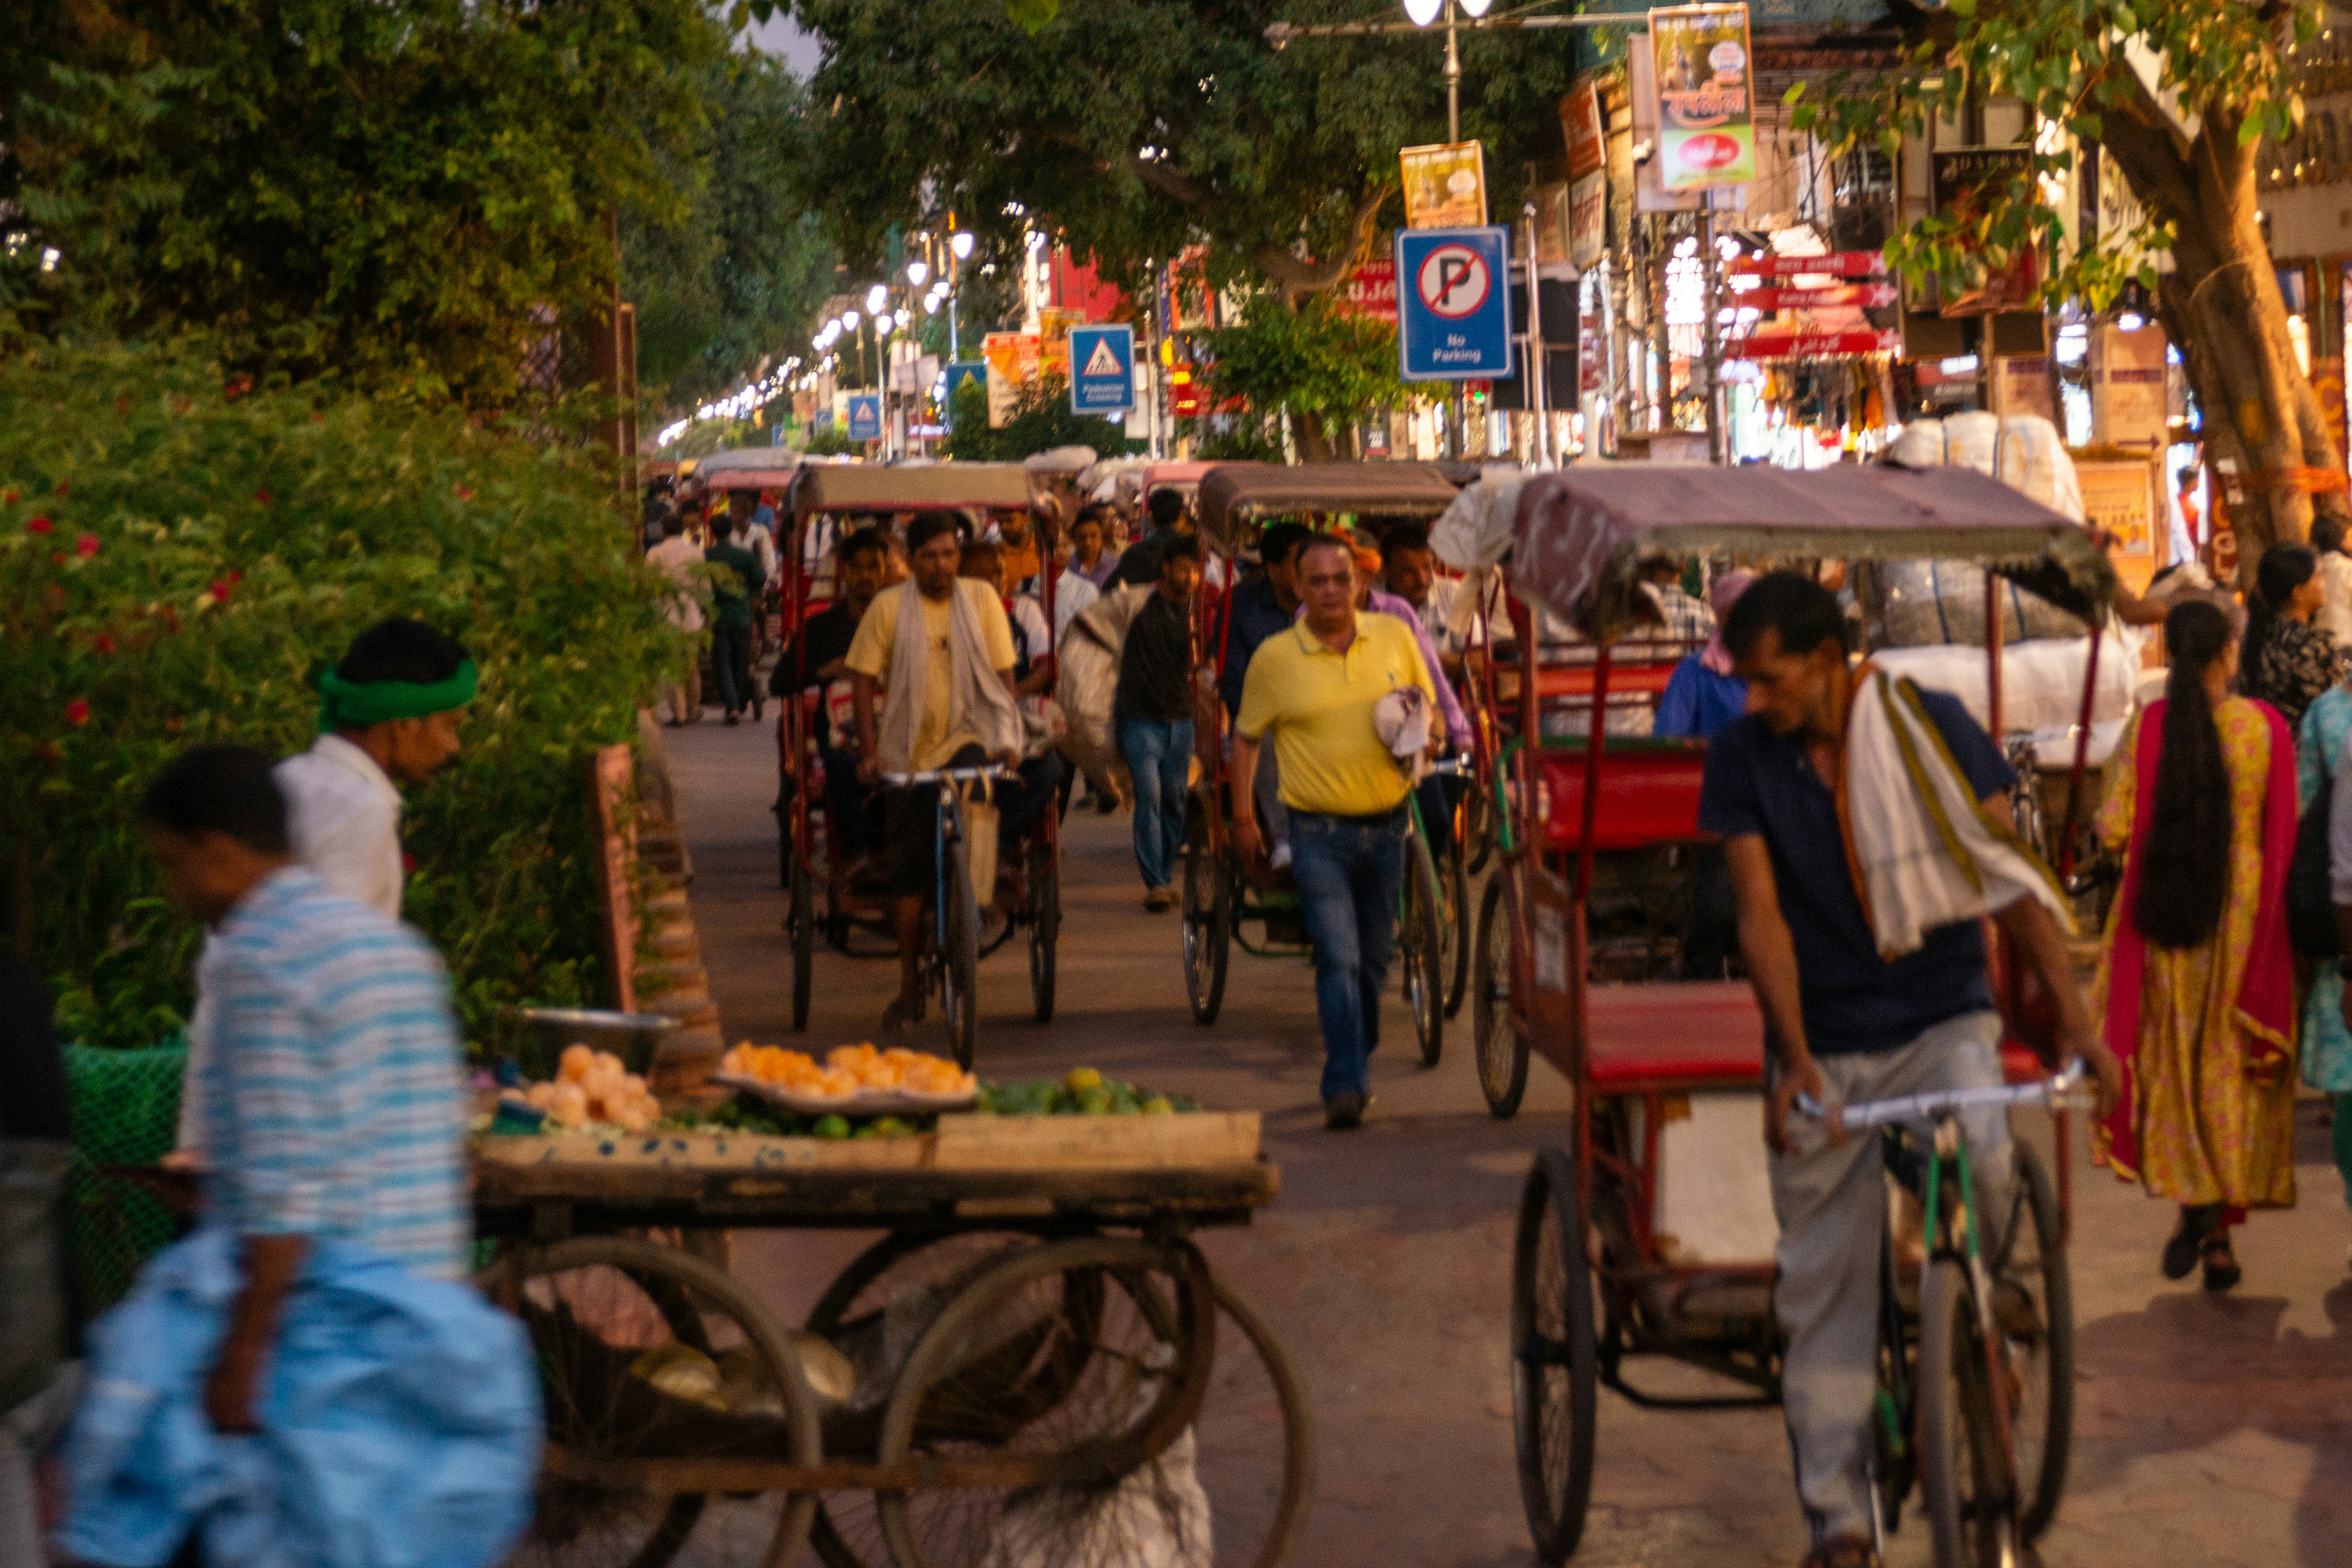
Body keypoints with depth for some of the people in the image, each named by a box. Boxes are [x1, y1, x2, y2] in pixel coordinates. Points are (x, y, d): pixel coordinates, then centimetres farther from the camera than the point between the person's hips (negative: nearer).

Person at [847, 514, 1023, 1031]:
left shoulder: (981, 599, 1)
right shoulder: (888, 608, -2)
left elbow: (1003, 675, 1)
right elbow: (864, 679, 0)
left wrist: (1007, 739, -11)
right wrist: (869, 749, -10)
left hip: (969, 738, -1)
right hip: (908, 751, 1)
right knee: (907, 869, 2)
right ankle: (910, 988, 14)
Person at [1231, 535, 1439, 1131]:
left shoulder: (1395, 638, 3)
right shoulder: (1274, 657, -3)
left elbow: (1429, 708, 15)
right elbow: (1246, 737, 7)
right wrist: (1243, 815, 1)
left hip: (1386, 825, 3)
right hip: (1319, 832, -3)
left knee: (1374, 959, 14)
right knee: (1338, 960, -14)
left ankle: (1355, 1065, 32)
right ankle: (1345, 1087, -15)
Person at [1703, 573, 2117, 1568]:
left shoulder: (1933, 726, -6)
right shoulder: (1742, 756, -3)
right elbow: (1762, 917, -8)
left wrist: (2073, 1016, -17)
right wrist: (1795, 1060, -20)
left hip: (1943, 1022, -1)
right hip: (1824, 1051, 1)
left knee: (1980, 1158, -33)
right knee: (1823, 1294, 2)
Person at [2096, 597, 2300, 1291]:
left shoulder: (2146, 727, -7)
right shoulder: (2265, 726, -7)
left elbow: (2114, 828, -8)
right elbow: (2287, 833, -6)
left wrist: (2100, 817, 15)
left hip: (2162, 916, 0)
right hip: (2244, 916, 0)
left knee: (2171, 1058, 13)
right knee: (2232, 1063, 8)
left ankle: (2193, 1205, 4)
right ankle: (2217, 1232, 8)